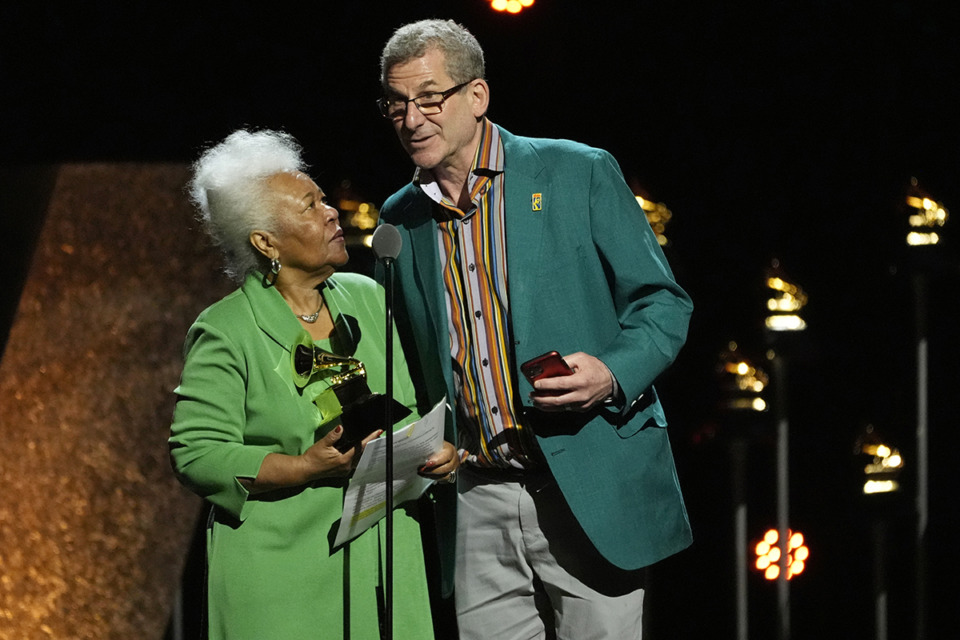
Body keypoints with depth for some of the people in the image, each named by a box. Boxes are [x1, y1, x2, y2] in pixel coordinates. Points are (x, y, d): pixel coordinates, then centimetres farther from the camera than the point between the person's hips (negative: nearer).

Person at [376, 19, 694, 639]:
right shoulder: (400, 220, 12)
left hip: (591, 494, -3)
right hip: (478, 502, 4)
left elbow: (663, 302, 1)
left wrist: (612, 374, -17)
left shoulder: (579, 174, -1)